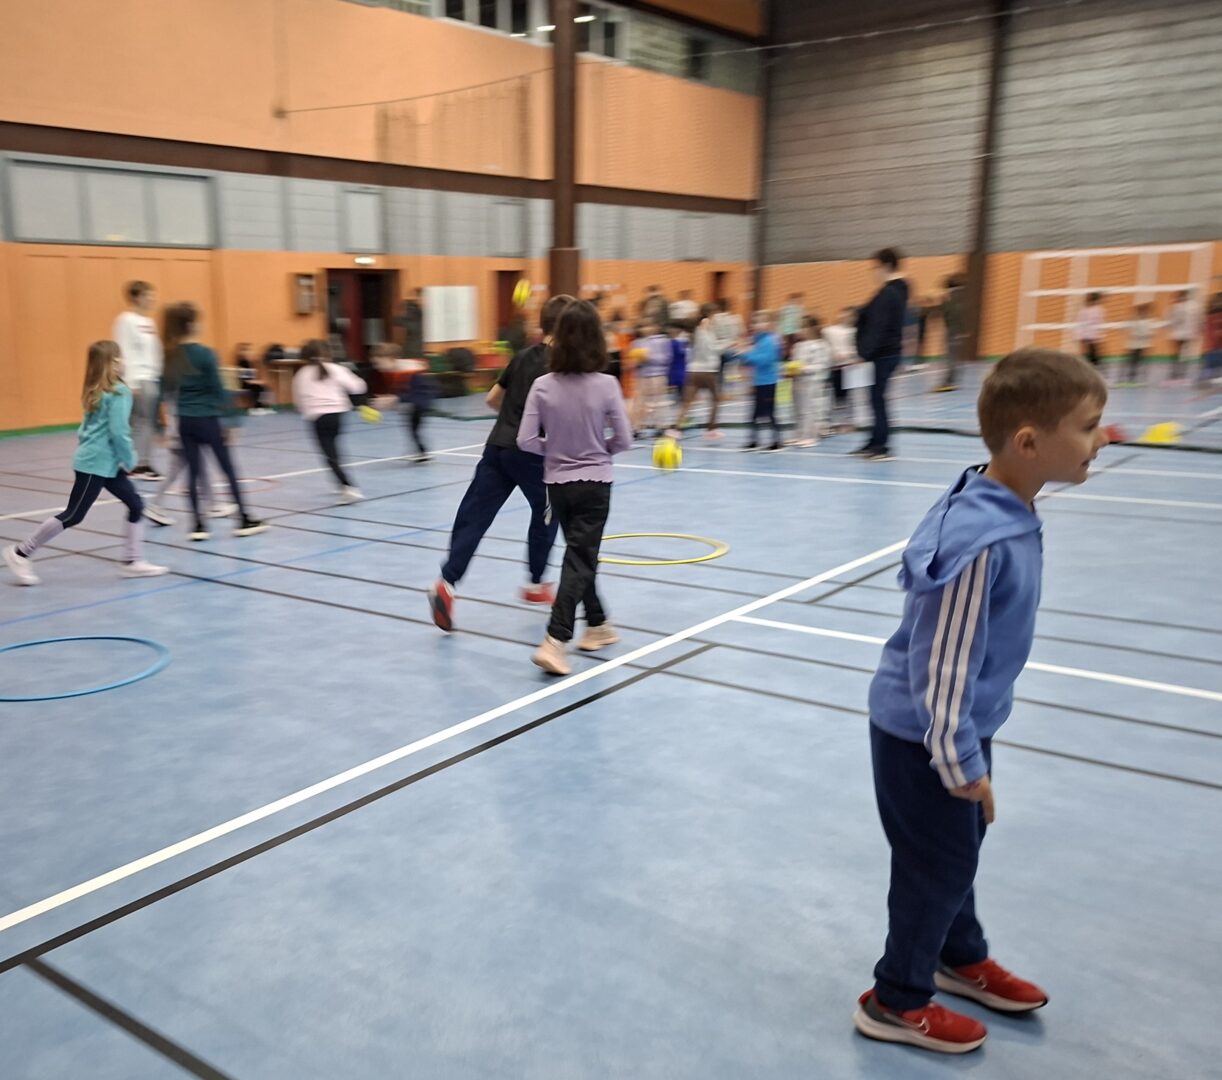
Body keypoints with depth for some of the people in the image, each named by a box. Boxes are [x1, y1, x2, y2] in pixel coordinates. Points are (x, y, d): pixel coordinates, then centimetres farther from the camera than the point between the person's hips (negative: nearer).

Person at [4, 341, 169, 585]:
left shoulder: (96, 391, 11)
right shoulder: (119, 392, -16)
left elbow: (86, 427, 15)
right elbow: (118, 431, -22)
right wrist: (129, 460, -10)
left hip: (105, 463, 10)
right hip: (97, 464, -10)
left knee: (135, 505, 9)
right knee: (73, 516, -1)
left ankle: (132, 562, 11)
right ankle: (20, 553, 9)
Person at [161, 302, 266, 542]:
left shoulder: (171, 356, 3)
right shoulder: (205, 354, -12)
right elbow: (217, 389, -11)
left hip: (184, 421, 5)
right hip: (206, 419, -5)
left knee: (193, 472, 8)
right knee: (229, 469, 5)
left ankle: (198, 525, 7)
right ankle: (244, 520, 9)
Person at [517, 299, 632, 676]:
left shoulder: (543, 386, -7)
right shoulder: (605, 385, -12)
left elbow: (526, 440, -9)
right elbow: (623, 440, -7)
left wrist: (553, 448, 10)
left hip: (557, 483, 3)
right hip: (594, 483, -3)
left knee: (580, 555, 20)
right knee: (579, 560, 0)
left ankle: (597, 625, 34)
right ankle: (554, 642, -11)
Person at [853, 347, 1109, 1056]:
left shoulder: (1009, 511, -4)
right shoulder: (981, 542, -32)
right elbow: (942, 662, -27)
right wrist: (961, 762, -19)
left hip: (959, 723, 9)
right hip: (926, 735, -9)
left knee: (958, 852, 27)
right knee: (937, 865, 9)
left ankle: (961, 958, 51)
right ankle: (897, 1004, 31)